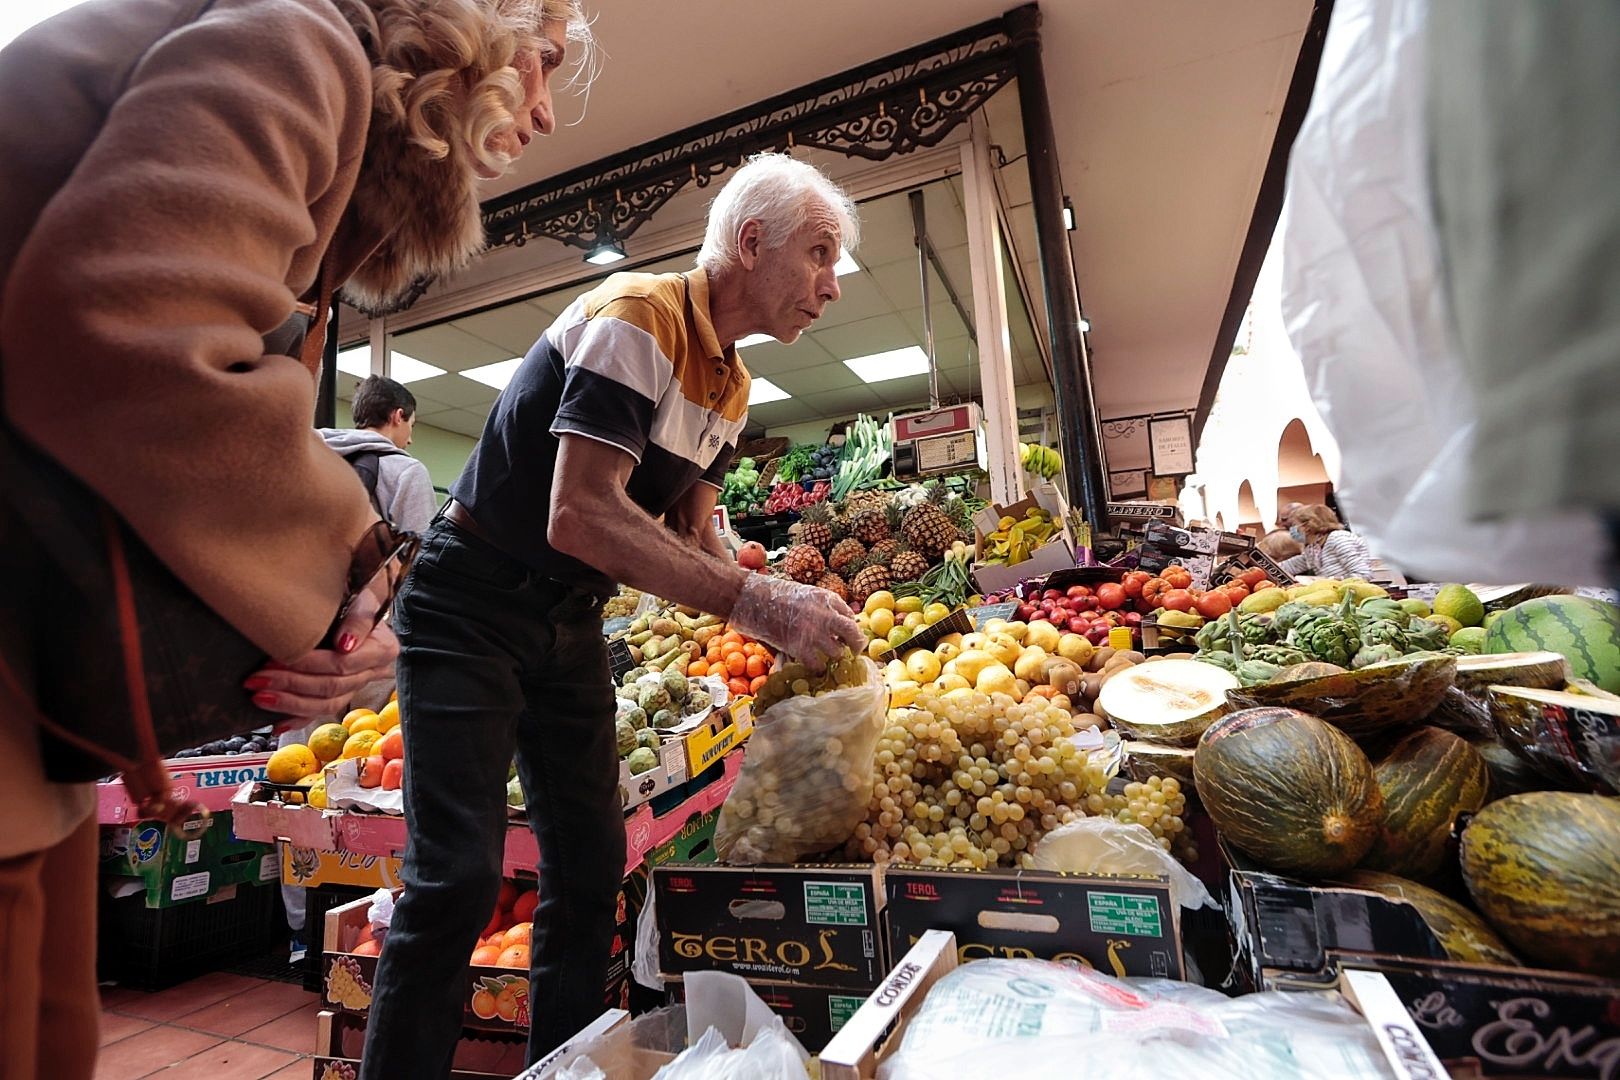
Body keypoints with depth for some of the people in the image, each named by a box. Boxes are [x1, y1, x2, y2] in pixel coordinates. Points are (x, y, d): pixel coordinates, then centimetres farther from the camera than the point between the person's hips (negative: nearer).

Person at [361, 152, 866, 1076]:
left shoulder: (731, 385, 7)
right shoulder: (638, 318, -21)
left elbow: (694, 532, 6)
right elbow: (580, 517, -31)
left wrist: (791, 610, -9)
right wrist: (754, 602, -32)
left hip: (572, 621, 8)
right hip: (472, 608, -8)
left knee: (592, 866, 10)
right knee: (460, 875, -9)